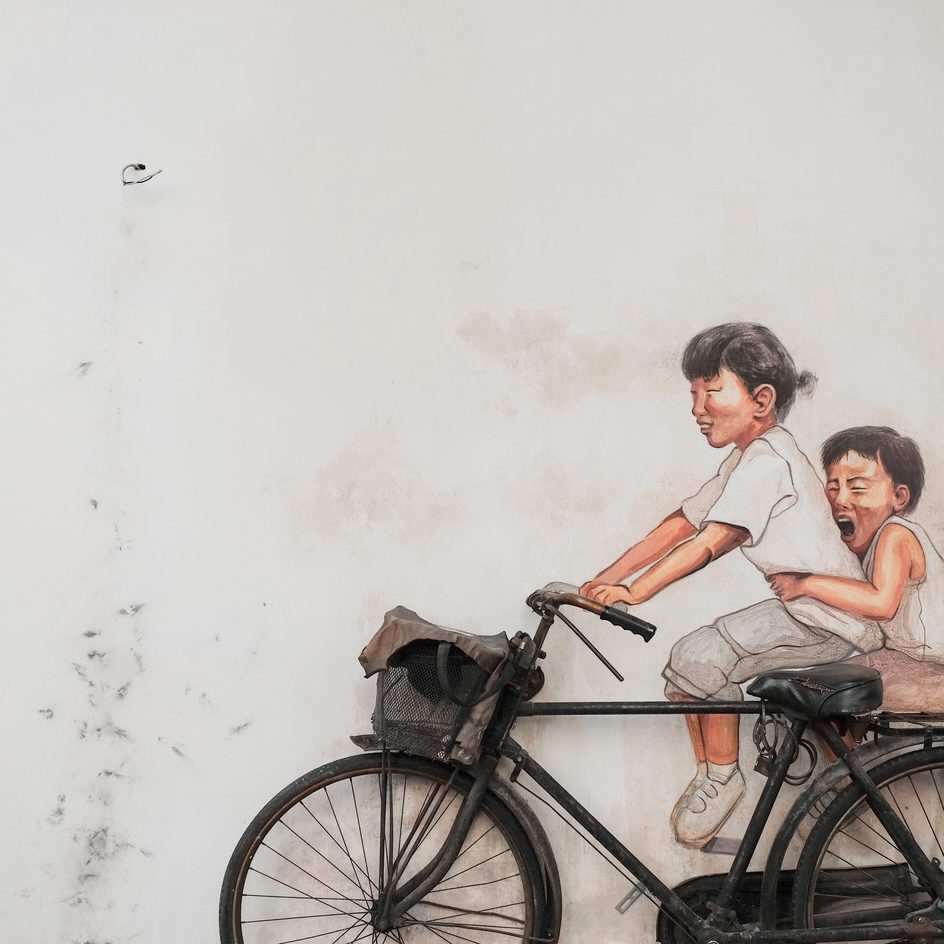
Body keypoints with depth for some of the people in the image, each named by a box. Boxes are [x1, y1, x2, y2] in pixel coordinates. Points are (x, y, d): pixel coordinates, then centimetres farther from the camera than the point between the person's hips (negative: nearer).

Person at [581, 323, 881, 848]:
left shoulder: (767, 460, -19)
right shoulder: (748, 457, 13)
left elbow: (709, 543, -27)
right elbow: (679, 525, 6)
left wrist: (633, 593, -29)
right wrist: (604, 581, -1)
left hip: (828, 613, -10)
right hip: (806, 609, 10)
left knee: (699, 656, -21)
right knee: (692, 659, 8)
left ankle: (722, 777, -1)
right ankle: (709, 781, 18)